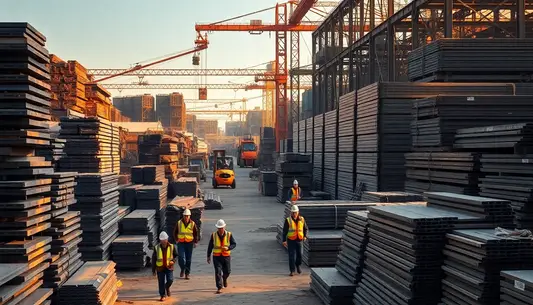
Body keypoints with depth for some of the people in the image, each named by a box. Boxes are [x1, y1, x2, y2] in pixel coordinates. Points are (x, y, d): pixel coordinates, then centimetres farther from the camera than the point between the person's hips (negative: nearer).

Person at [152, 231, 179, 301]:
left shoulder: (172, 247, -3)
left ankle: (167, 287, 23)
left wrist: (173, 261, -13)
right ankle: (163, 295, 19)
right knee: (161, 282, 3)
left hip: (169, 267, 0)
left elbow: (176, 255, 9)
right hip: (160, 267, 1)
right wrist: (153, 270, 3)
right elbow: (154, 259, 3)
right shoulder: (156, 248, -3)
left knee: (170, 280, -12)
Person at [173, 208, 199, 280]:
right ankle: (182, 269, 15)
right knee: (181, 257, -10)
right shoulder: (179, 223, 1)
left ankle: (187, 273, 12)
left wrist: (195, 242, 4)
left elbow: (195, 233, 8)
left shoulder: (193, 223, 0)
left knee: (188, 259, 3)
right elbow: (175, 232, 12)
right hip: (181, 243, 0)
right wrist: (176, 239, 4)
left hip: (189, 243, 0)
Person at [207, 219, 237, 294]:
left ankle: (224, 278, 44)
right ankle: (219, 288, -7)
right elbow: (210, 246, 4)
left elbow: (234, 244, -4)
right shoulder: (213, 235, -3)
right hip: (217, 256, -1)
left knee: (227, 271, 9)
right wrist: (208, 256, 5)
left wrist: (227, 248, -23)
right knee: (218, 272, -10)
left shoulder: (229, 235, -6)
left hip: (226, 256, 1)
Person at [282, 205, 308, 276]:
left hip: (299, 240, 3)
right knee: (292, 256, -5)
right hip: (291, 240, -3)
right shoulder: (288, 220, -5)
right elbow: (284, 231, -4)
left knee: (299, 255, 9)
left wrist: (305, 236, 3)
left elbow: (306, 229, 16)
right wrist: (284, 240, -9)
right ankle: (292, 271, 2)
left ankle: (298, 266, 37)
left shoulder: (302, 219, 3)